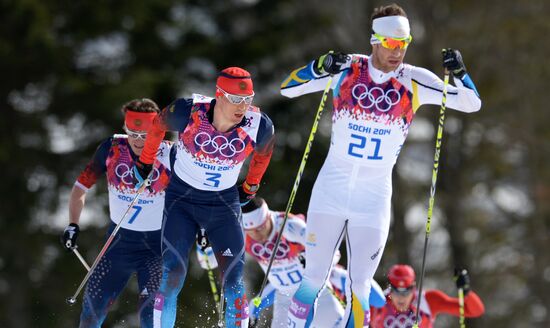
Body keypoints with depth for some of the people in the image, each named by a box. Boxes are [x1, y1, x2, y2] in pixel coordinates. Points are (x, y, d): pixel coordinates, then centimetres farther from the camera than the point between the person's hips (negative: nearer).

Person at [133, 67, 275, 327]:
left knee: (234, 283, -7)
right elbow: (158, 126, 0)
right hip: (182, 198, -1)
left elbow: (263, 154, 7)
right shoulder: (188, 112, -24)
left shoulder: (259, 126, -18)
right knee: (172, 275, -12)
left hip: (225, 204, 1)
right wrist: (145, 162, 11)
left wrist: (250, 187, 19)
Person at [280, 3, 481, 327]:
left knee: (359, 288, 0)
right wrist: (319, 67, -22)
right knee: (314, 279, 3)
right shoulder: (347, 69, -5)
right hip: (331, 188, 0)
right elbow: (287, 88, -4)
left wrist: (459, 72, -21)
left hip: (375, 195, 0)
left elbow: (472, 104, -1)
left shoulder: (413, 80, -4)